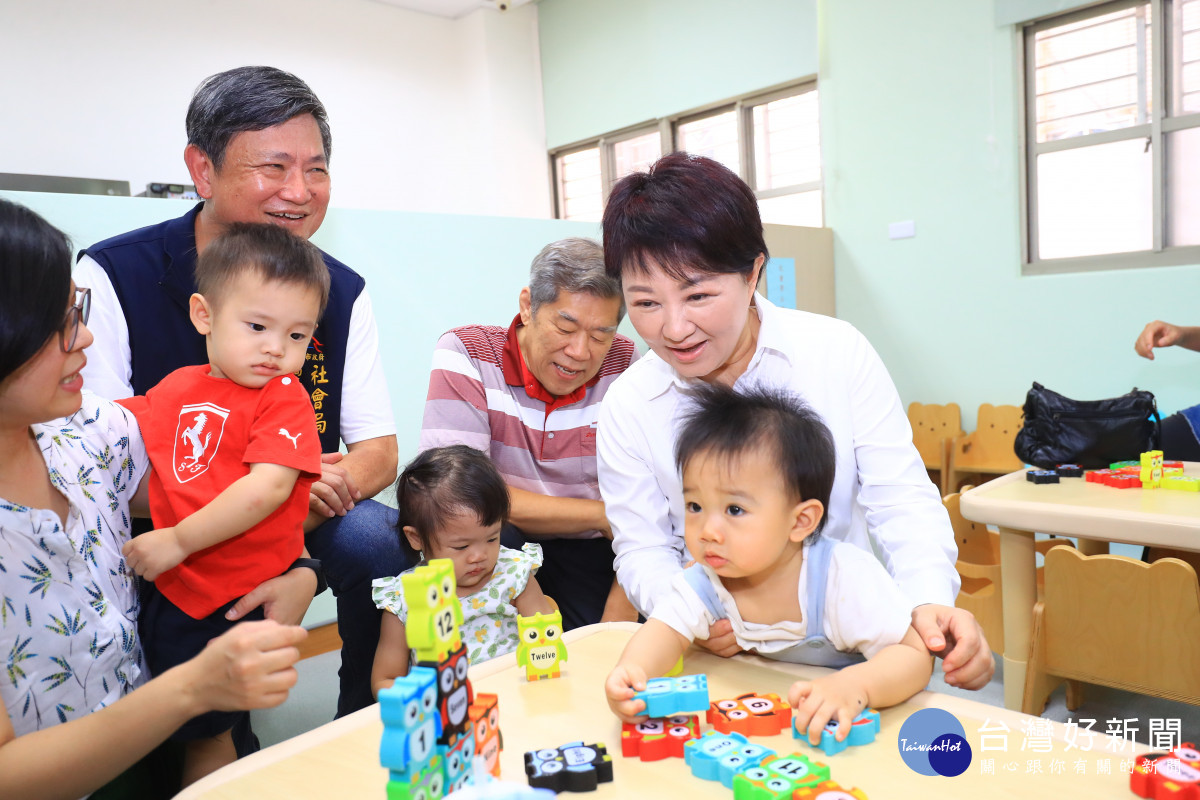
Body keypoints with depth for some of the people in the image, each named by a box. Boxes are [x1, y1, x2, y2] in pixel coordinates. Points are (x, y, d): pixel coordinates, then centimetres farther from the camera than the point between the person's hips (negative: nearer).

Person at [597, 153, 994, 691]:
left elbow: (899, 496, -4)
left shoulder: (839, 353, -6)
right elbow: (642, 550, -1)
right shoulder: (627, 407, -5)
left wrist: (930, 600, -23)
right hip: (718, 657, 1)